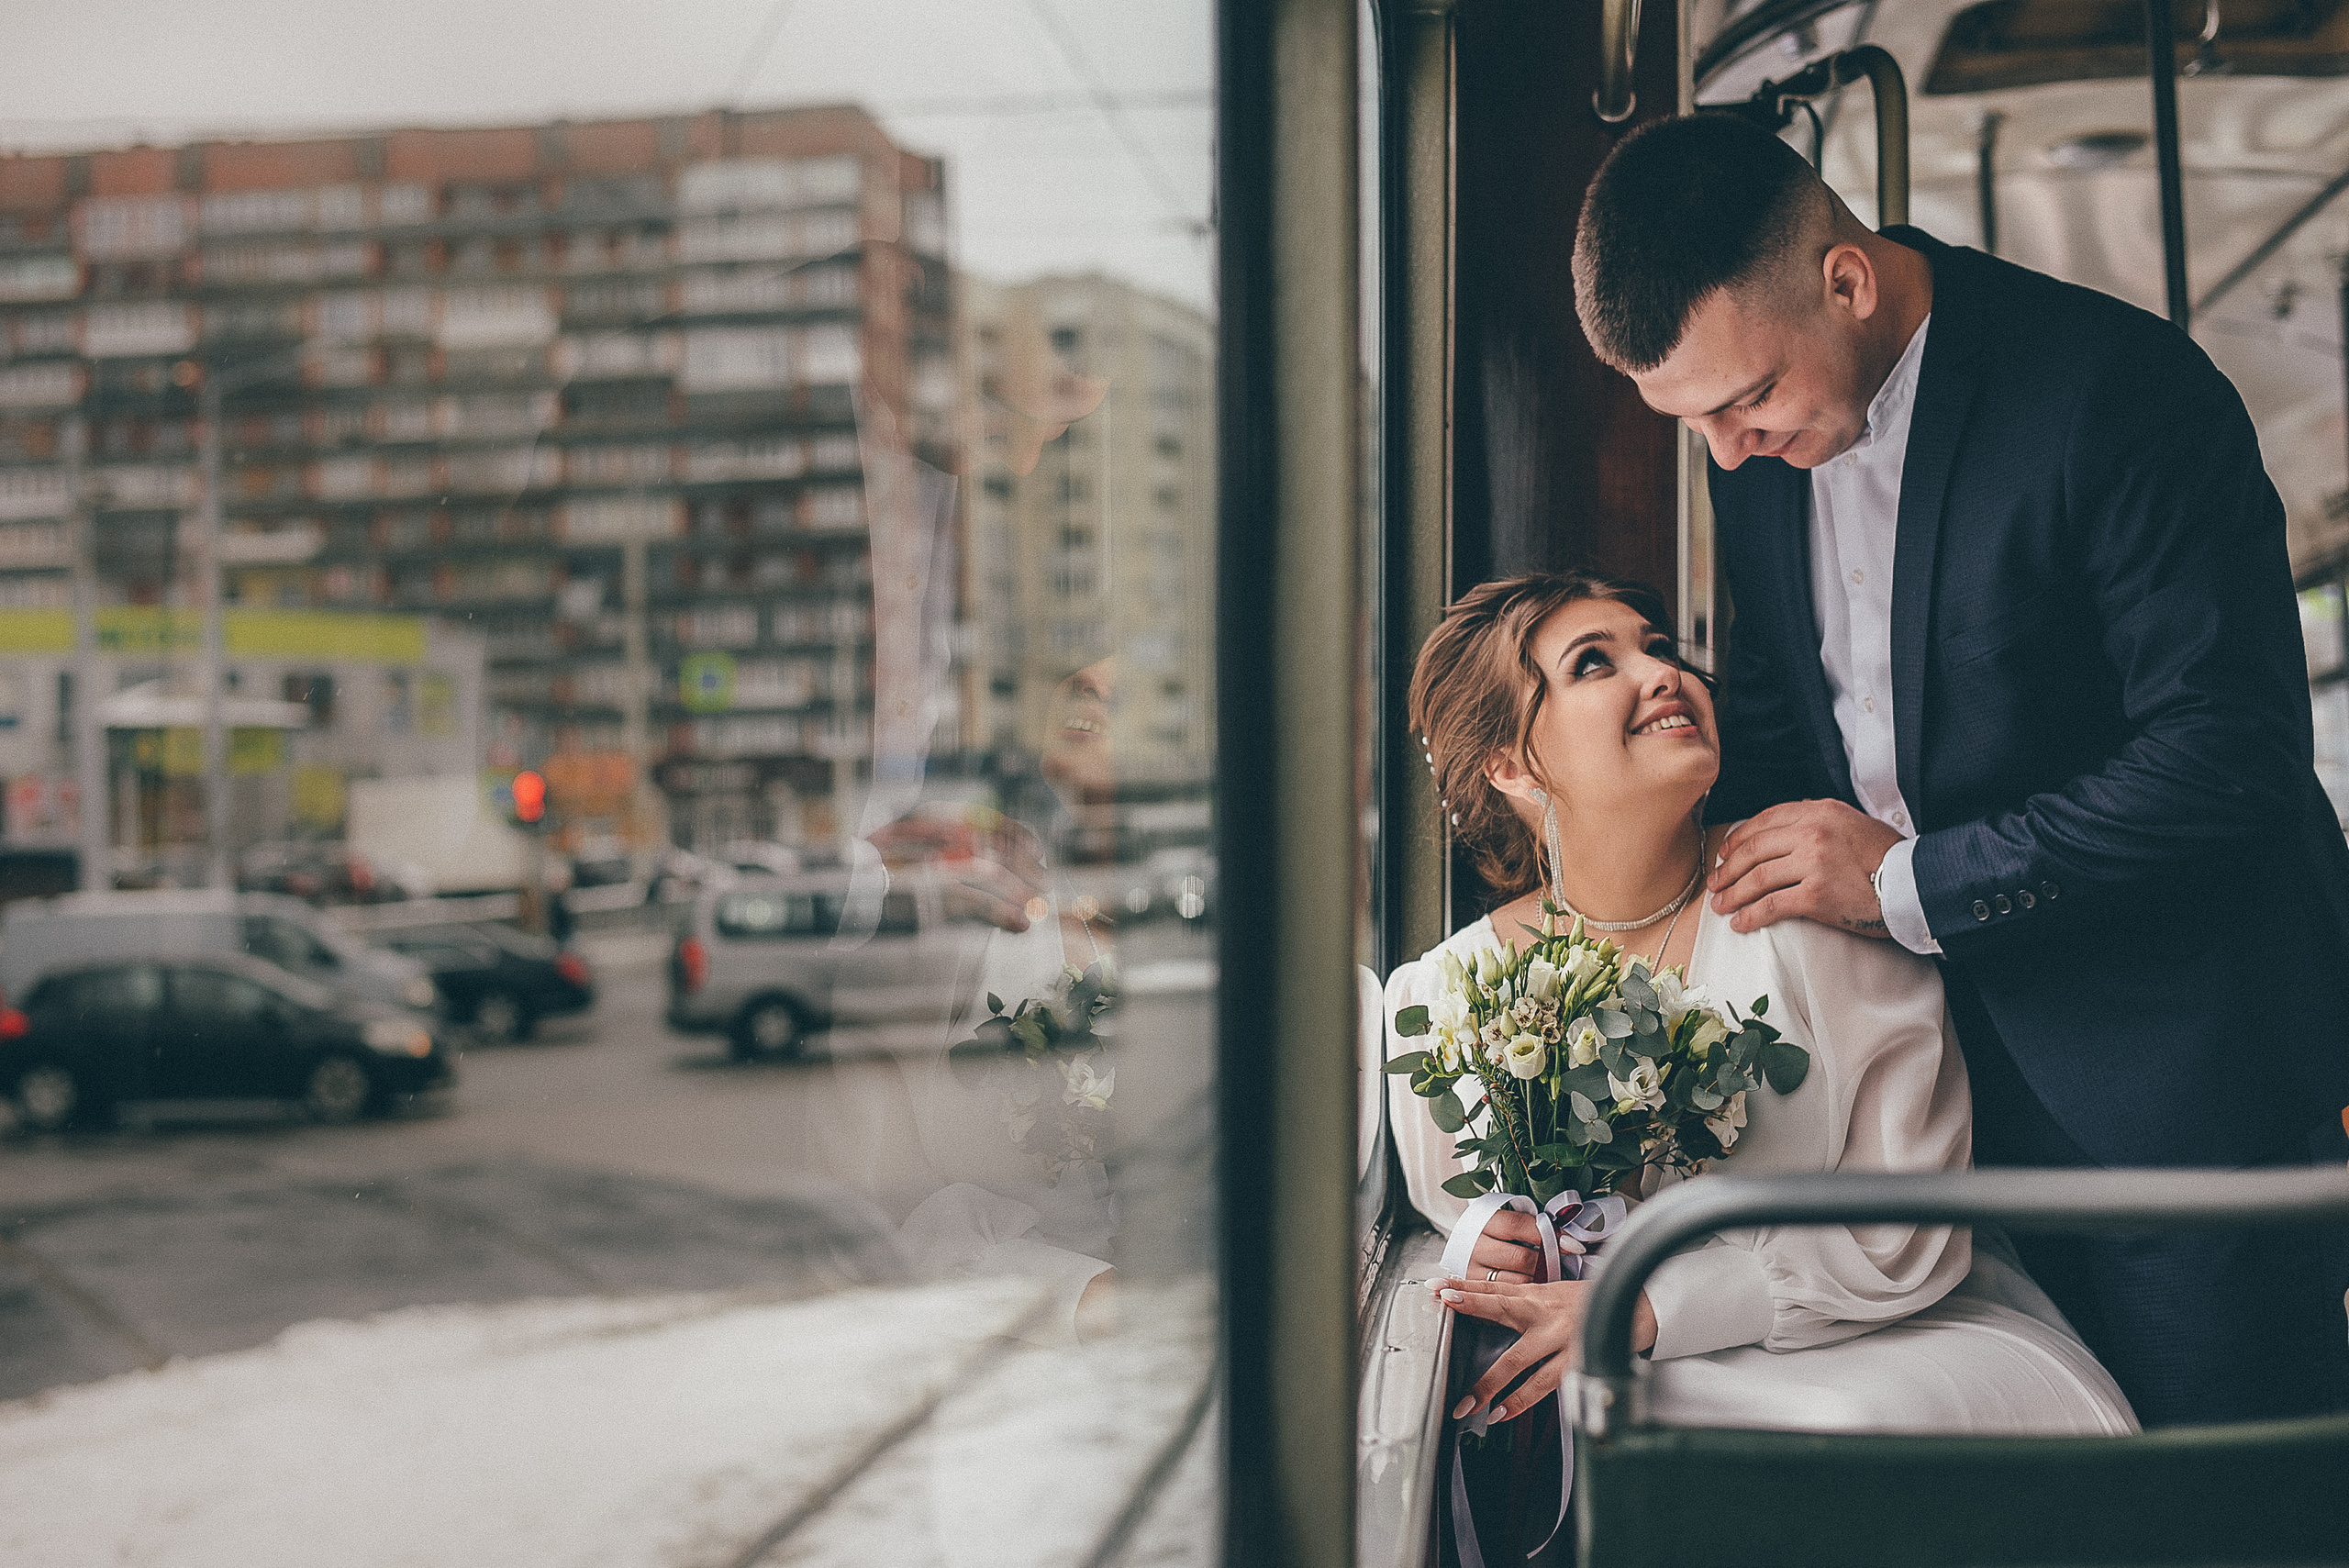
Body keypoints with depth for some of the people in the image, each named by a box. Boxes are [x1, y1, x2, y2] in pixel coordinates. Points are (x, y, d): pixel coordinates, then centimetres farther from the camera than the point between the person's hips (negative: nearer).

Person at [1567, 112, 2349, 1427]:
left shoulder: (2124, 388, -21)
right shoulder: (1763, 435, 1)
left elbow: (2230, 757, -22)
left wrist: (1912, 881, -18)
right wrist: (1739, 886, -2)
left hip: (2183, 1061, -6)